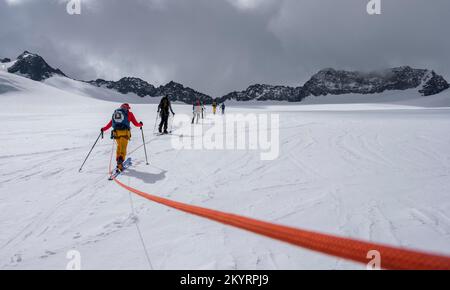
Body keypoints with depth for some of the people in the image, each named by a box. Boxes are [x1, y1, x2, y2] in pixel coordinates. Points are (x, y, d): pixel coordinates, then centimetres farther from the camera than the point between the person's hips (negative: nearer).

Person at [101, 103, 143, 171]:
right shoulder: (129, 113, 12)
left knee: (119, 147, 21)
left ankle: (118, 161, 20)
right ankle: (121, 160, -28)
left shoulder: (115, 113, 21)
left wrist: (104, 129, 36)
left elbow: (110, 124, 21)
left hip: (116, 132, 4)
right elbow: (136, 124, 13)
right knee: (123, 147, -7)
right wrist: (141, 124, 34)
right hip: (125, 132, -3)